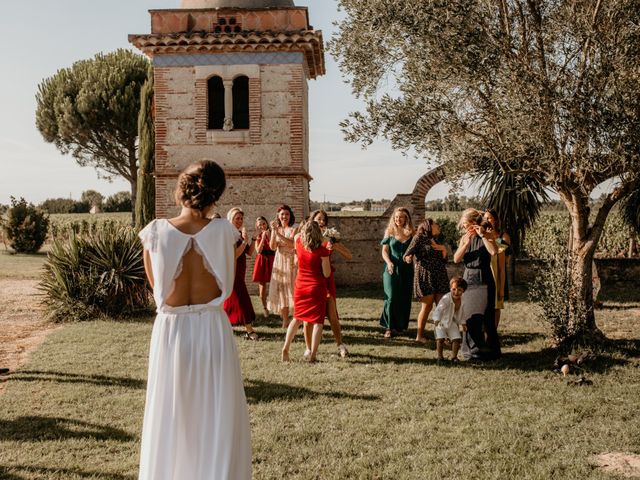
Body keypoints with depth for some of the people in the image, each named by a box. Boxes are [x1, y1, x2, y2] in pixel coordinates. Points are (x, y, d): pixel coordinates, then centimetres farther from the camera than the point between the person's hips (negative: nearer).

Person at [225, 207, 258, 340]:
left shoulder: (240, 234, 9)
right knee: (241, 300, -6)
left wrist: (253, 239, -5)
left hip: (239, 272, 8)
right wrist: (245, 241, -23)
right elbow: (234, 254, -22)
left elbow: (250, 253, 6)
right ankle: (249, 330, -3)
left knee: (231, 300, 13)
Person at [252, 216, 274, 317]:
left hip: (271, 261, -2)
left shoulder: (272, 233, 2)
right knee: (262, 285, 2)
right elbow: (258, 251, -5)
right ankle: (265, 308, 16)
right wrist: (263, 238, -12)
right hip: (262, 262, 2)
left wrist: (269, 236, -18)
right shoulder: (258, 237, 7)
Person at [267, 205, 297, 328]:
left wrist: (278, 232, -25)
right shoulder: (276, 229, 8)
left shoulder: (294, 229, -3)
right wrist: (273, 231, -14)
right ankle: (285, 321, 11)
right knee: (281, 291, 3)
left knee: (293, 290, -5)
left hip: (292, 262, -4)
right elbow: (272, 247, -4)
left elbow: (291, 243, -20)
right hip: (279, 262, 4)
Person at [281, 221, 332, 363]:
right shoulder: (322, 250, -16)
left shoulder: (299, 243, -4)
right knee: (318, 321, 4)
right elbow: (326, 274, -10)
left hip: (300, 286, 5)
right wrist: (327, 255, -1)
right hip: (317, 287, -4)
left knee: (297, 318, 20)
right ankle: (312, 355, 0)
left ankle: (285, 348, 14)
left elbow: (296, 235, 22)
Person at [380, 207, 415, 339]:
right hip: (392, 269, -2)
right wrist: (389, 263, -17)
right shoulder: (389, 231, 3)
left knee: (404, 298, 4)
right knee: (391, 297, -8)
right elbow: (384, 251, 0)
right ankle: (389, 328, -1)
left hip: (406, 270, 2)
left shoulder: (411, 233, 5)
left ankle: (399, 326, 18)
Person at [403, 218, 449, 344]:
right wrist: (408, 257, -29)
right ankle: (420, 335, 4)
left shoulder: (436, 241, 22)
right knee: (427, 306, -5)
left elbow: (444, 261, 19)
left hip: (440, 278, 6)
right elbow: (408, 253, -7)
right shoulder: (419, 238, 2)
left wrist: (443, 250, 2)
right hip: (425, 276, -6)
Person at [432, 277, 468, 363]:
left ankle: (454, 356, 12)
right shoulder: (446, 299, -25)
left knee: (457, 338, -4)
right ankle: (440, 356, 2)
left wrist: (463, 323, 13)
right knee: (440, 339, -15)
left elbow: (462, 313, 12)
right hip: (441, 323, -5)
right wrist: (437, 319, -47)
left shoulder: (462, 301, -5)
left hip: (453, 323, 5)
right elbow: (439, 309, -34)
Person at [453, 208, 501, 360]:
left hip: (484, 281, -5)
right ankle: (472, 349, 18)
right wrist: (467, 243, -12)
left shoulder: (487, 236, -3)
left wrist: (482, 235, -20)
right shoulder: (464, 238, 9)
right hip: (468, 279, 5)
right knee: (469, 315, 7)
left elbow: (494, 252, -22)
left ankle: (488, 350, 3)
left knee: (484, 316, -7)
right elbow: (456, 259, -1)